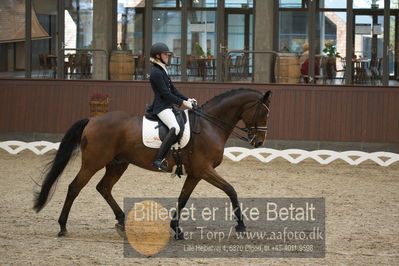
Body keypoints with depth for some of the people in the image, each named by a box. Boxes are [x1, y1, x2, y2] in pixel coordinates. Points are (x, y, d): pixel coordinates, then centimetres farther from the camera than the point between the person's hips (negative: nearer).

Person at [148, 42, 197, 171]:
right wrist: (182, 102, -14)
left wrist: (187, 99, 9)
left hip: (168, 107, 11)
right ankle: (158, 159, -32)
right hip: (161, 107, -11)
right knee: (175, 128, -31)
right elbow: (165, 93, -17)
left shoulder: (162, 71, 18)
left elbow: (173, 90, 20)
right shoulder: (156, 73, -14)